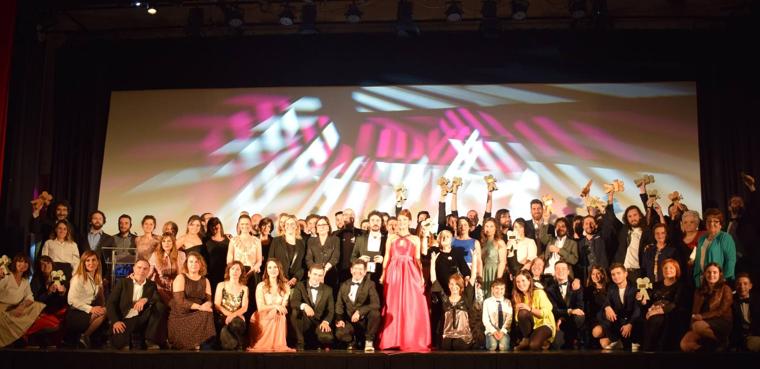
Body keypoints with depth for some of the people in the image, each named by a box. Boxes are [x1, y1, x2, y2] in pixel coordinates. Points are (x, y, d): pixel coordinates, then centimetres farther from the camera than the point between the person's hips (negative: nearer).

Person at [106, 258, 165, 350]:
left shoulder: (152, 285, 15)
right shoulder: (123, 282, 8)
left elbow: (160, 299, -1)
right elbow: (111, 302, 0)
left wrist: (146, 299, -22)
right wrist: (115, 321, -17)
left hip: (143, 319, 4)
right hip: (125, 321, -4)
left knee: (160, 306, -23)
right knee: (119, 342, -36)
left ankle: (151, 342, -17)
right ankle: (125, 346, 0)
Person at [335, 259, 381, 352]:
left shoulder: (370, 284, -1)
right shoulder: (344, 285, 11)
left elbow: (376, 304, -15)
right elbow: (339, 305, 9)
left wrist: (360, 311, -25)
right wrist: (339, 319, -9)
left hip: (364, 320, -1)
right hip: (350, 321, 1)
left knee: (375, 313, -34)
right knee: (339, 334, -29)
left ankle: (369, 341, -8)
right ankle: (352, 341, 10)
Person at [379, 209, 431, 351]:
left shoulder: (415, 239, 13)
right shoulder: (391, 238, 14)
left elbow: (417, 259, 8)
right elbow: (387, 258, 10)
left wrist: (421, 276, -4)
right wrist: (383, 274, -1)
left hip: (410, 273, 0)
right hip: (394, 273, 1)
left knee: (411, 306, -6)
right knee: (393, 306, -1)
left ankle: (411, 340, -2)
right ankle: (393, 340, 3)